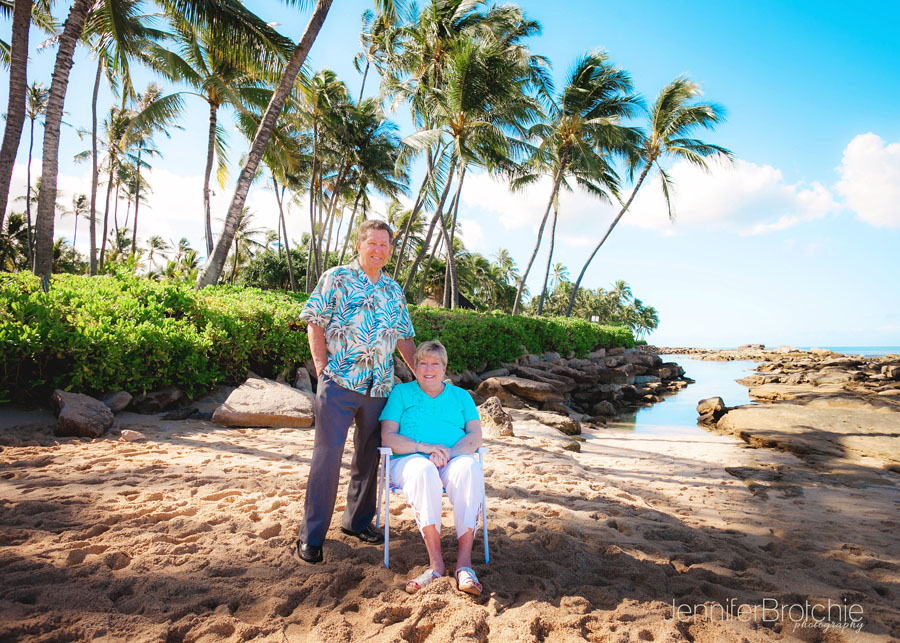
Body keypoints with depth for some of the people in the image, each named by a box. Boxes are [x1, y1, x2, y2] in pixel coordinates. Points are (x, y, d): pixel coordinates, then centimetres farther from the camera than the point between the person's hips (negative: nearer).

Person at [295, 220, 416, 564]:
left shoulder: (394, 291, 14)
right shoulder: (336, 278, 1)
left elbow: (404, 338, 17)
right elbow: (315, 323, -2)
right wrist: (322, 366, -10)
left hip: (379, 386, 5)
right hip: (339, 382, -5)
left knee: (369, 455, 13)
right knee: (328, 454, -3)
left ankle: (358, 520, 30)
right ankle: (311, 534, 10)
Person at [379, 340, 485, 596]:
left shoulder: (460, 395, 22)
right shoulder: (401, 393, 16)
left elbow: (475, 435, 7)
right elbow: (388, 438, 3)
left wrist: (450, 452, -14)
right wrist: (424, 447, -14)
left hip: (455, 459, 1)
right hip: (410, 460, -1)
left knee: (470, 468, -35)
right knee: (424, 471, -38)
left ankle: (464, 561, -35)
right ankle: (436, 561, -33)